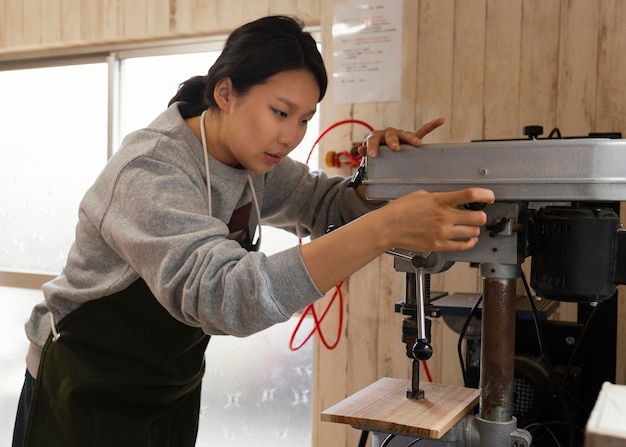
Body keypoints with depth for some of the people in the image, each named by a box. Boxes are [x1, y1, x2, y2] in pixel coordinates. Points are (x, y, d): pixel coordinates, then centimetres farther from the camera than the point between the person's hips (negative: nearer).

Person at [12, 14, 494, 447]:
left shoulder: (253, 159, -6)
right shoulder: (149, 172, -29)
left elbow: (324, 203, 2)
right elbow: (223, 294, -42)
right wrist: (385, 229, -50)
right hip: (89, 395, -6)